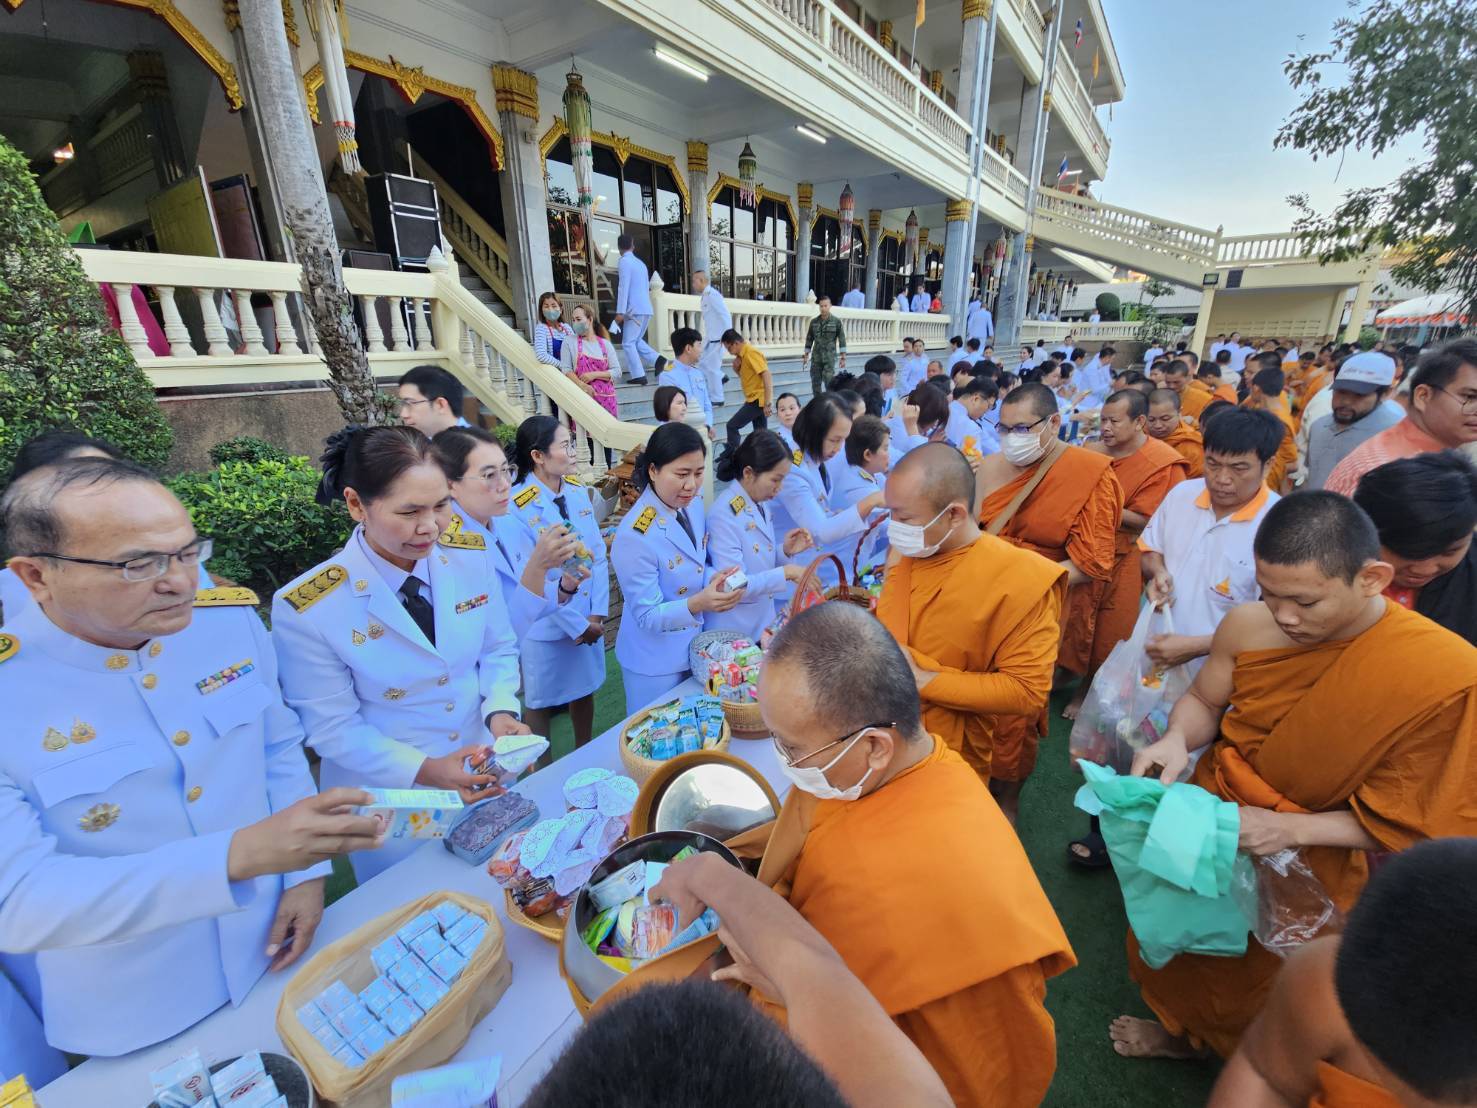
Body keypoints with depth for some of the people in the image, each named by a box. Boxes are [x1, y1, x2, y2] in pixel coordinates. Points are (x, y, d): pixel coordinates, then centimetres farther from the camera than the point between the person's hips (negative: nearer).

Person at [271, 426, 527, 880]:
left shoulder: (471, 558, -12)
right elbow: (332, 727, -13)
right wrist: (424, 770, -24)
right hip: (392, 804, -3)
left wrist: (501, 711, -17)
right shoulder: (307, 608, -21)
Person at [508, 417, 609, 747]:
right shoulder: (518, 505, -19)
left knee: (585, 689, 21)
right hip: (545, 624, -5)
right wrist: (577, 625, -13)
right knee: (540, 701, 15)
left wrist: (597, 613, -7)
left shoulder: (577, 490, -1)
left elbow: (598, 554, 0)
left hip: (588, 618, 6)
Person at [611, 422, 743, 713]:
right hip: (654, 662, -7)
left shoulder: (693, 502, -7)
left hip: (693, 648, 7)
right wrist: (698, 604, -39)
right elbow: (647, 617, -22)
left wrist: (715, 579, -15)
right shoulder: (635, 536, -29)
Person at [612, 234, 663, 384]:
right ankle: (657, 359, 2)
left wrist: (620, 311, -17)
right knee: (637, 340, 19)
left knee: (628, 343, -3)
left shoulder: (624, 262, -6)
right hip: (646, 309, 8)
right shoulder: (640, 263, 18)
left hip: (634, 309, -8)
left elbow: (623, 287, -14)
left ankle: (638, 376, -9)